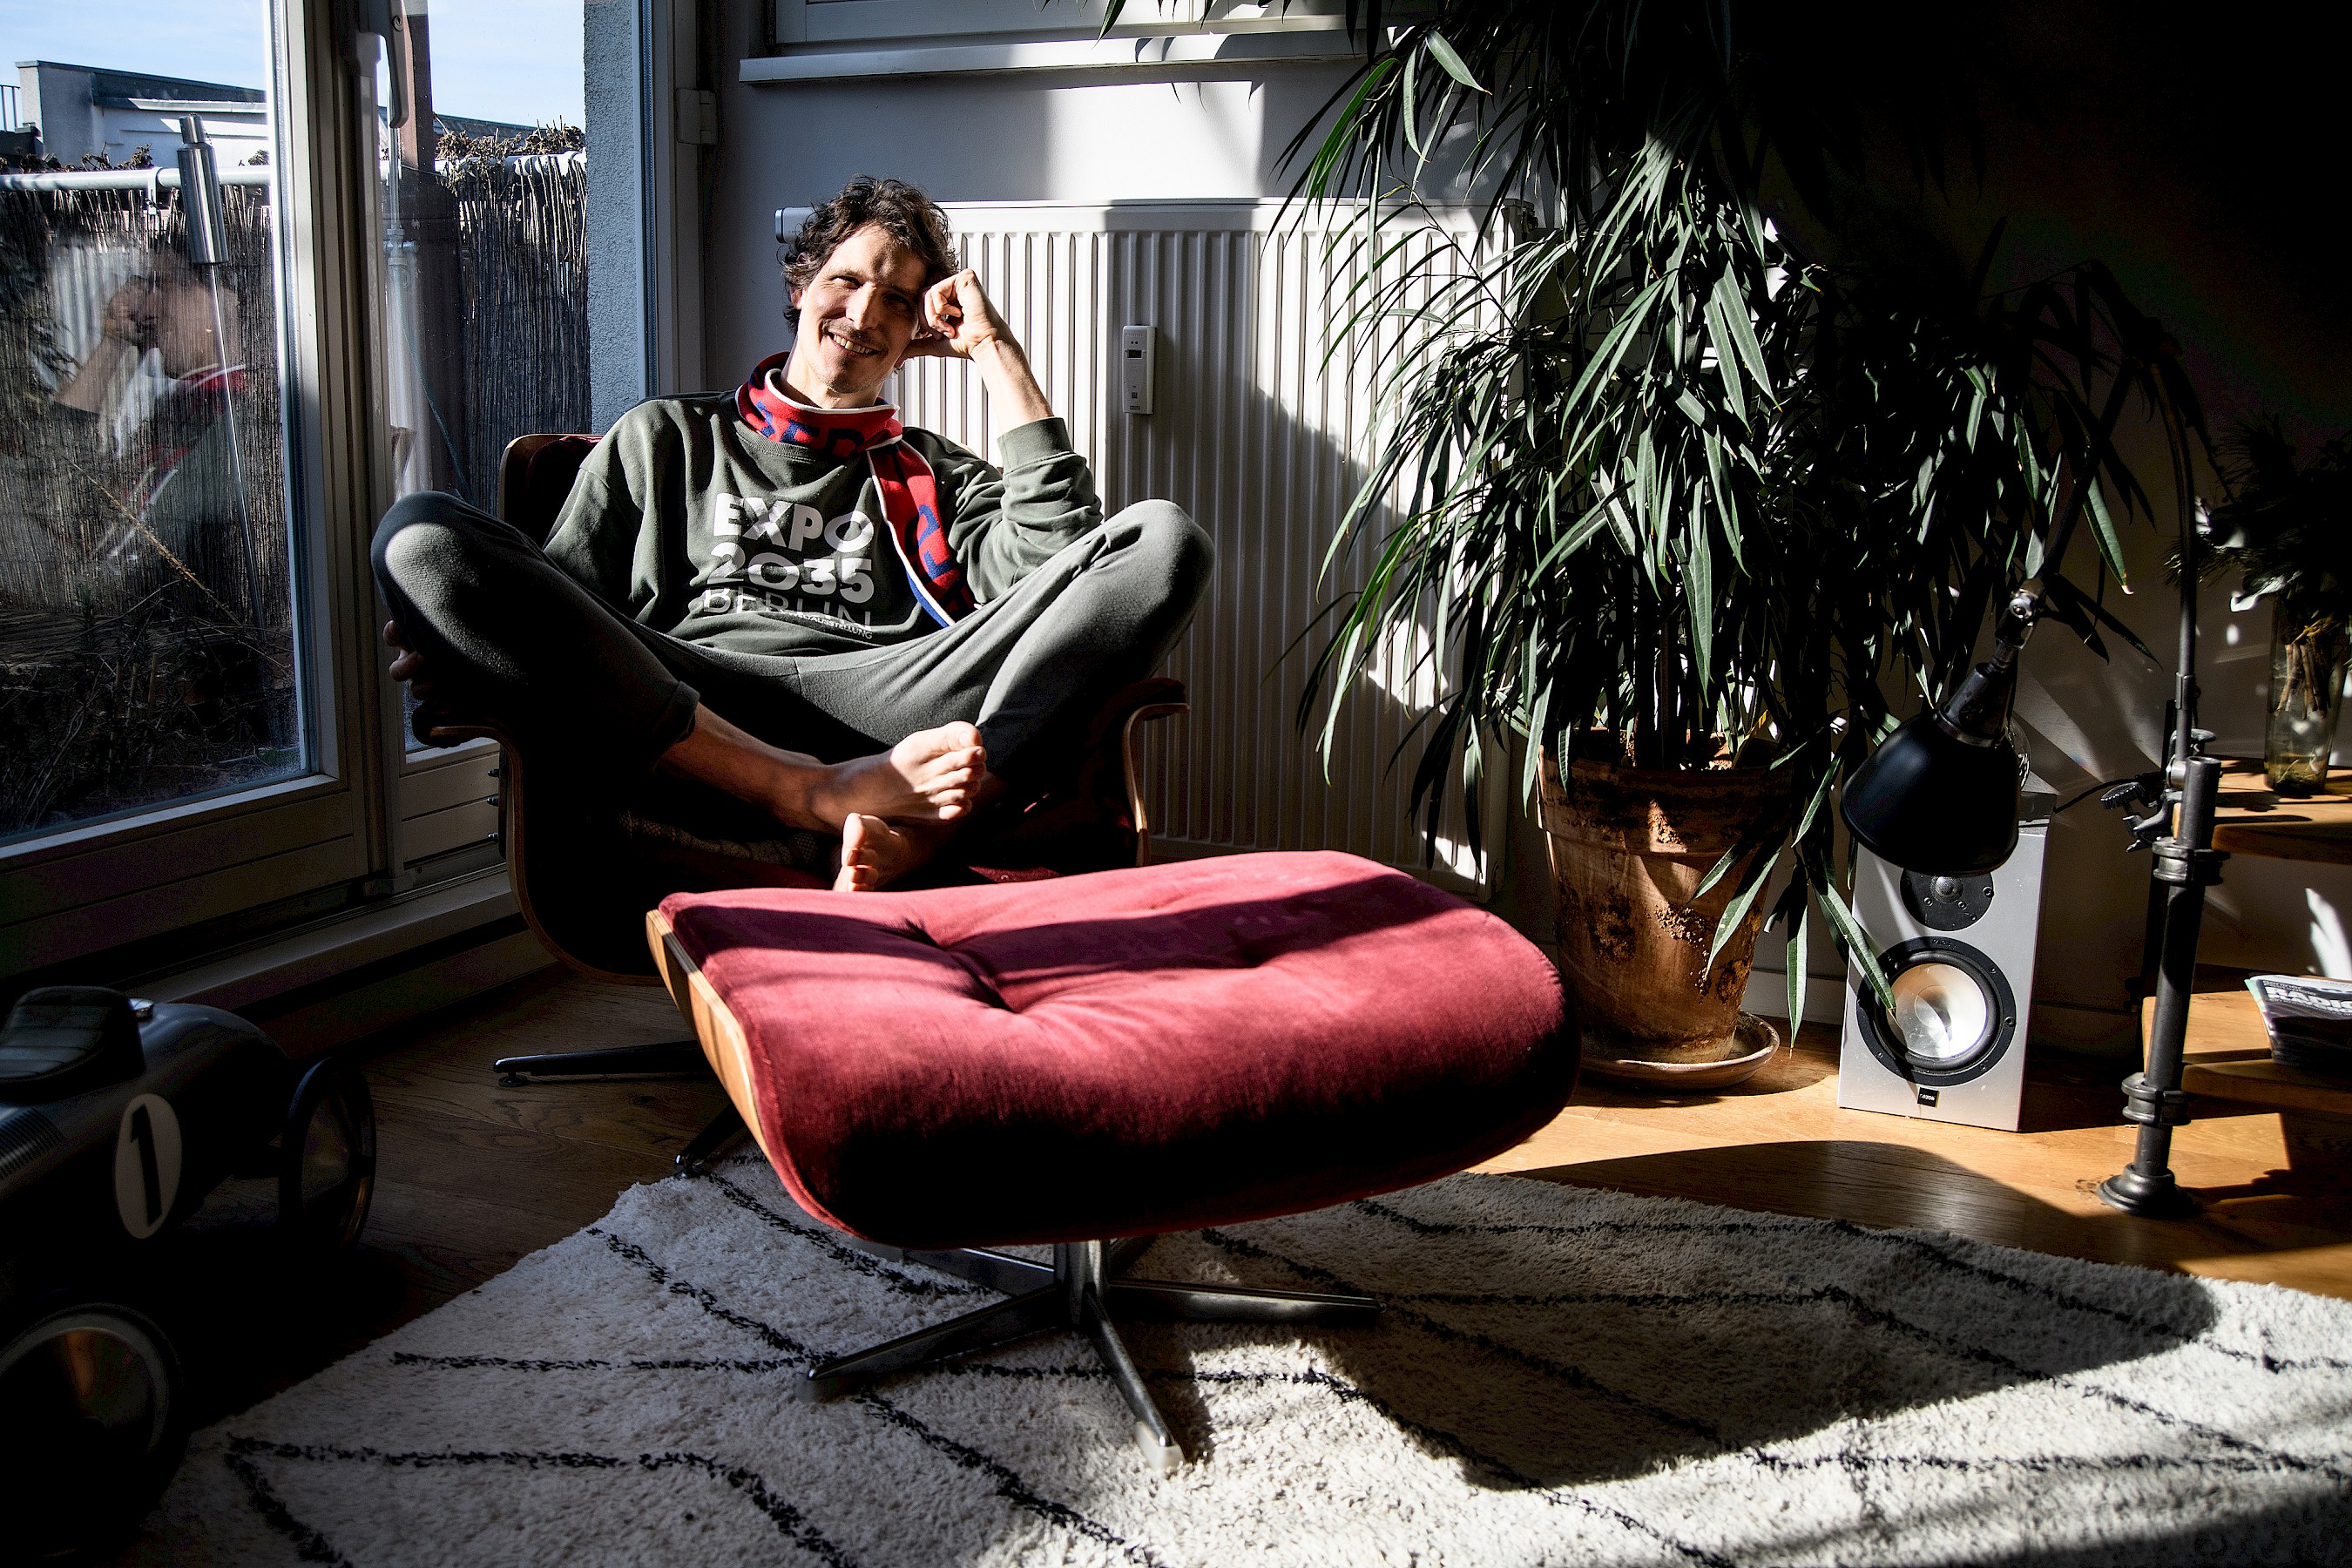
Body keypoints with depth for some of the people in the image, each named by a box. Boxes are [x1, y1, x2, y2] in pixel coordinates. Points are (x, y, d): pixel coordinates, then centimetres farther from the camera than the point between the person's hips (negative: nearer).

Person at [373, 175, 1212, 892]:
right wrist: (464, 650, -5)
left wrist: (998, 353, 17)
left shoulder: (938, 474, 32)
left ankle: (916, 828, -41)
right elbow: (553, 604, 20)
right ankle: (815, 794, -34)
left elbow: (1060, 567, 10)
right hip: (684, 711, 0)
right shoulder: (665, 438, 31)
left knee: (1164, 540, -18)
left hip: (889, 706, 0)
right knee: (420, 535, -24)